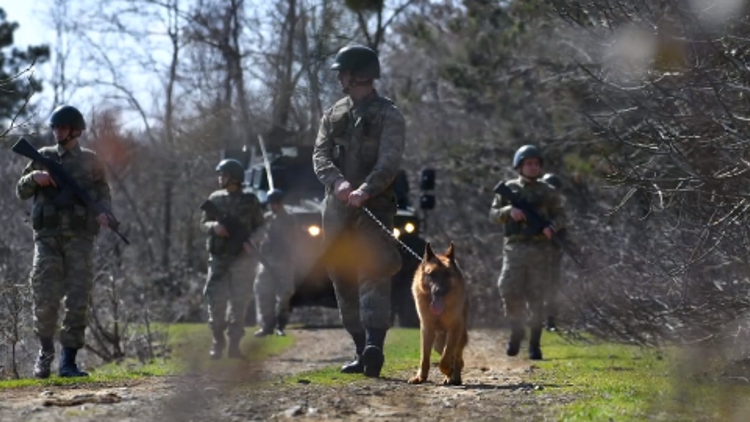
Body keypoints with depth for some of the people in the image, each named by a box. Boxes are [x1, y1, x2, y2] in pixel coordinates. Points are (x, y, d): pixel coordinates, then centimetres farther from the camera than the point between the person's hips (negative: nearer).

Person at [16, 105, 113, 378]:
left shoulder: (90, 161, 10)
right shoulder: (43, 157, 11)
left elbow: (103, 193, 12)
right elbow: (21, 192, 13)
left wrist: (104, 213, -8)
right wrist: (34, 177, -8)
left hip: (79, 238, 0)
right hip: (48, 237, 0)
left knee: (78, 301, -4)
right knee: (44, 299, -7)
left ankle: (68, 362, 0)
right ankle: (45, 351, 15)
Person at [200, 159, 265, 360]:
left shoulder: (250, 200, 3)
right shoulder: (215, 198, 9)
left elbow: (259, 226, 6)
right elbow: (203, 223, 12)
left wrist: (250, 241, -12)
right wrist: (214, 227, -10)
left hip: (242, 258, -1)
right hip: (219, 257, 2)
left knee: (239, 302, -1)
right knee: (216, 300, -5)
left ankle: (234, 345, 3)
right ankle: (217, 343, 5)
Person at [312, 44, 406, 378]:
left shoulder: (388, 116, -1)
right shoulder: (333, 115, 16)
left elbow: (389, 161, -14)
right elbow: (320, 156, 3)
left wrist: (365, 189, -32)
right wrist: (338, 182, -19)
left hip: (374, 208, -6)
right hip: (336, 209, 6)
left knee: (373, 274, -19)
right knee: (344, 281, 7)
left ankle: (374, 346, -31)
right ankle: (361, 351, 13)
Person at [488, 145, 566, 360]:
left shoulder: (547, 192, 9)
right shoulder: (509, 189, 8)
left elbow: (560, 215, 12)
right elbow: (493, 215, 8)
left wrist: (552, 227, -10)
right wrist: (509, 211, -13)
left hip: (539, 250, 0)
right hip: (514, 248, 0)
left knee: (536, 298, -1)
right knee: (510, 293, -10)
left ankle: (535, 343, 7)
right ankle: (516, 333, 13)